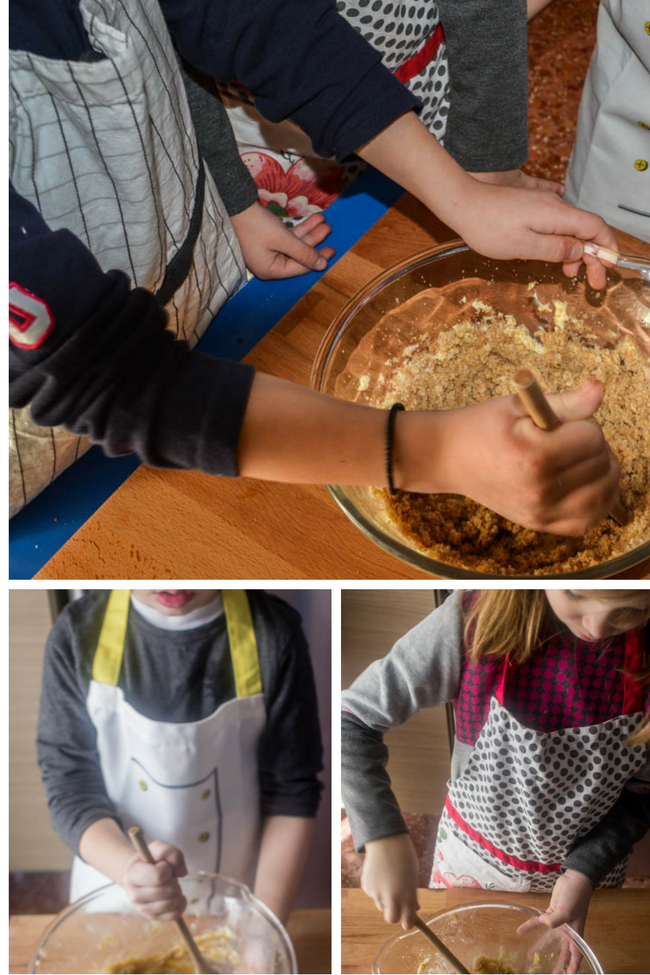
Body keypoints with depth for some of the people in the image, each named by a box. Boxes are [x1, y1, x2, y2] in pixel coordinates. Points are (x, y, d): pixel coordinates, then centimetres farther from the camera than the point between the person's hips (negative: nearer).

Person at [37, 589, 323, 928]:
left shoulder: (274, 634, -20)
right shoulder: (78, 632, -18)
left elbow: (290, 793, -12)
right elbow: (69, 788, -13)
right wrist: (130, 867, -31)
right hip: (112, 890, 1)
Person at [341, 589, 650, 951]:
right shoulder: (474, 620, -31)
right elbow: (352, 720, -26)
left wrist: (586, 871, -22)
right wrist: (383, 839, -36)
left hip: (591, 864, 1)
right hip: (472, 858, -1)